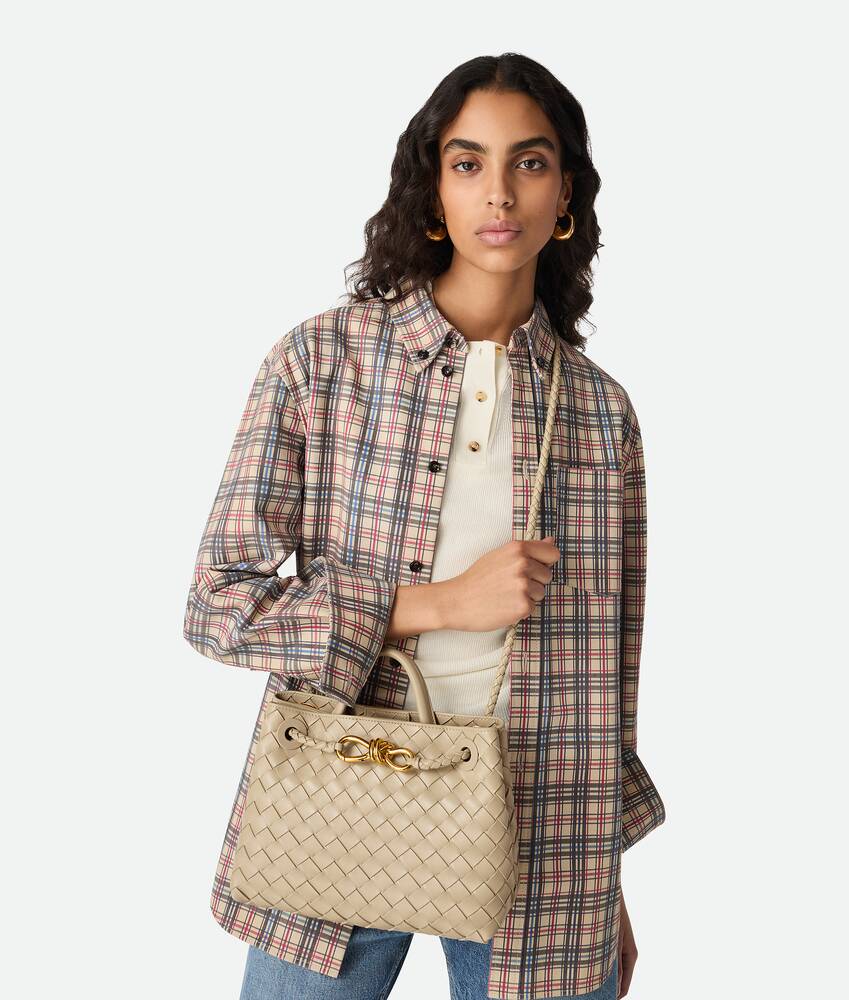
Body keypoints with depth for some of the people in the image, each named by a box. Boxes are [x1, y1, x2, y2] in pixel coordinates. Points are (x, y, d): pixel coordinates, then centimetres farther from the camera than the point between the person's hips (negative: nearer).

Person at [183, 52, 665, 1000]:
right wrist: (440, 603, -15)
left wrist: (609, 887, 12)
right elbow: (216, 601, -7)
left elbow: (609, 666, 7)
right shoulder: (320, 359, -5)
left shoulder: (601, 410, 2)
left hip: (538, 846, 2)